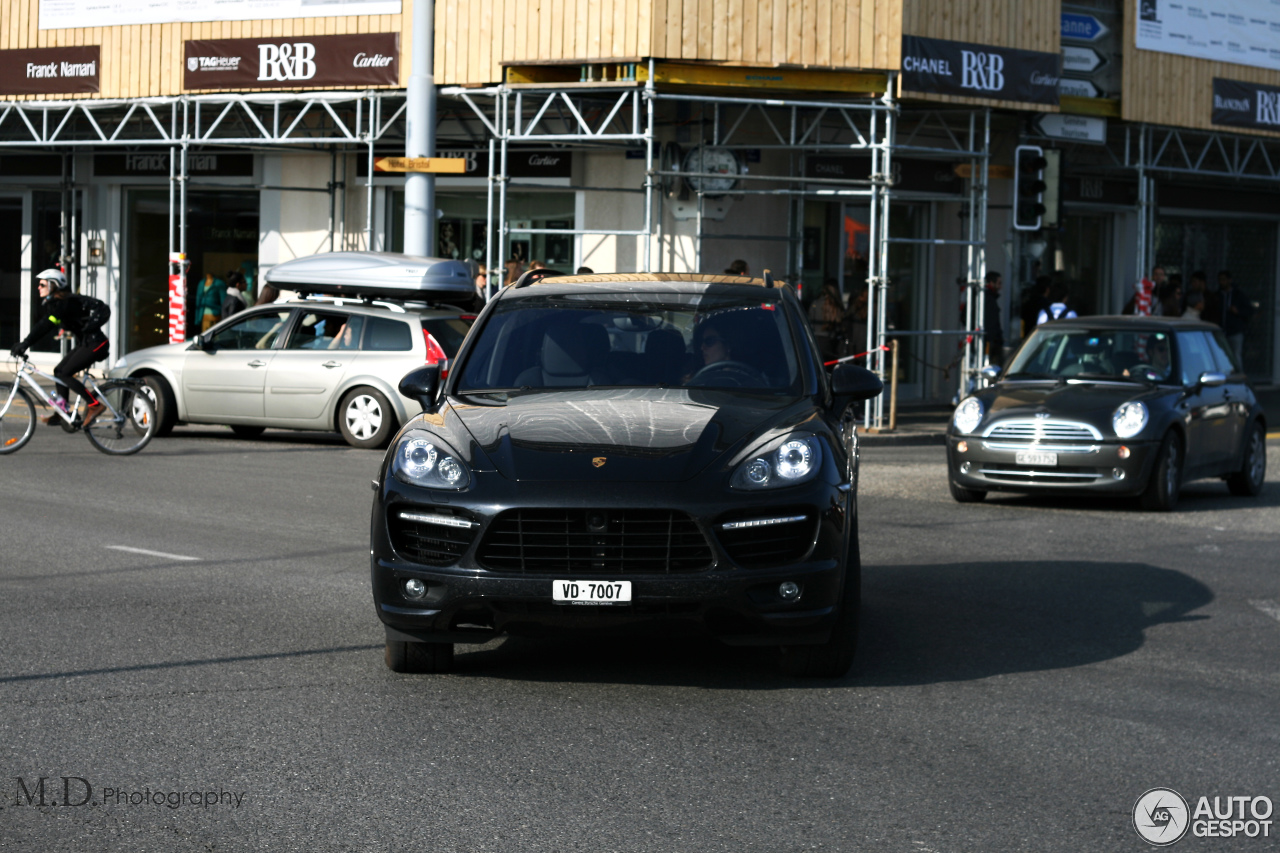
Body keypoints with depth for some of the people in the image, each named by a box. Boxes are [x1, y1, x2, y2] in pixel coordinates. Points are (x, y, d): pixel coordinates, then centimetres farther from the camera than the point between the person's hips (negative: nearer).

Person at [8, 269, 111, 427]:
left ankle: (95, 405, -10)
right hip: (85, 343, 10)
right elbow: (42, 326, 14)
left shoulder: (62, 303, -19)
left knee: (64, 374, -13)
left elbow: (46, 325, -29)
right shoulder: (51, 303, 12)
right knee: (59, 371, 9)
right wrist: (23, 343, 3)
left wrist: (25, 343, -34)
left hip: (94, 343, -10)